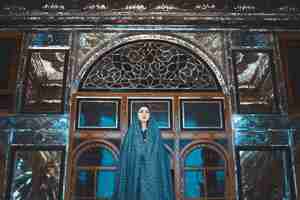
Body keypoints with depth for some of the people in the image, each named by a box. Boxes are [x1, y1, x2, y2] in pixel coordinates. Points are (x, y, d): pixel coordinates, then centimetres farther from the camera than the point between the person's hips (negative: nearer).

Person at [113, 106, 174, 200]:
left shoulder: (155, 132, 12)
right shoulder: (131, 133, 11)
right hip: (134, 174, 0)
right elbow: (125, 157, 6)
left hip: (153, 174, 1)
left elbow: (162, 156, 7)